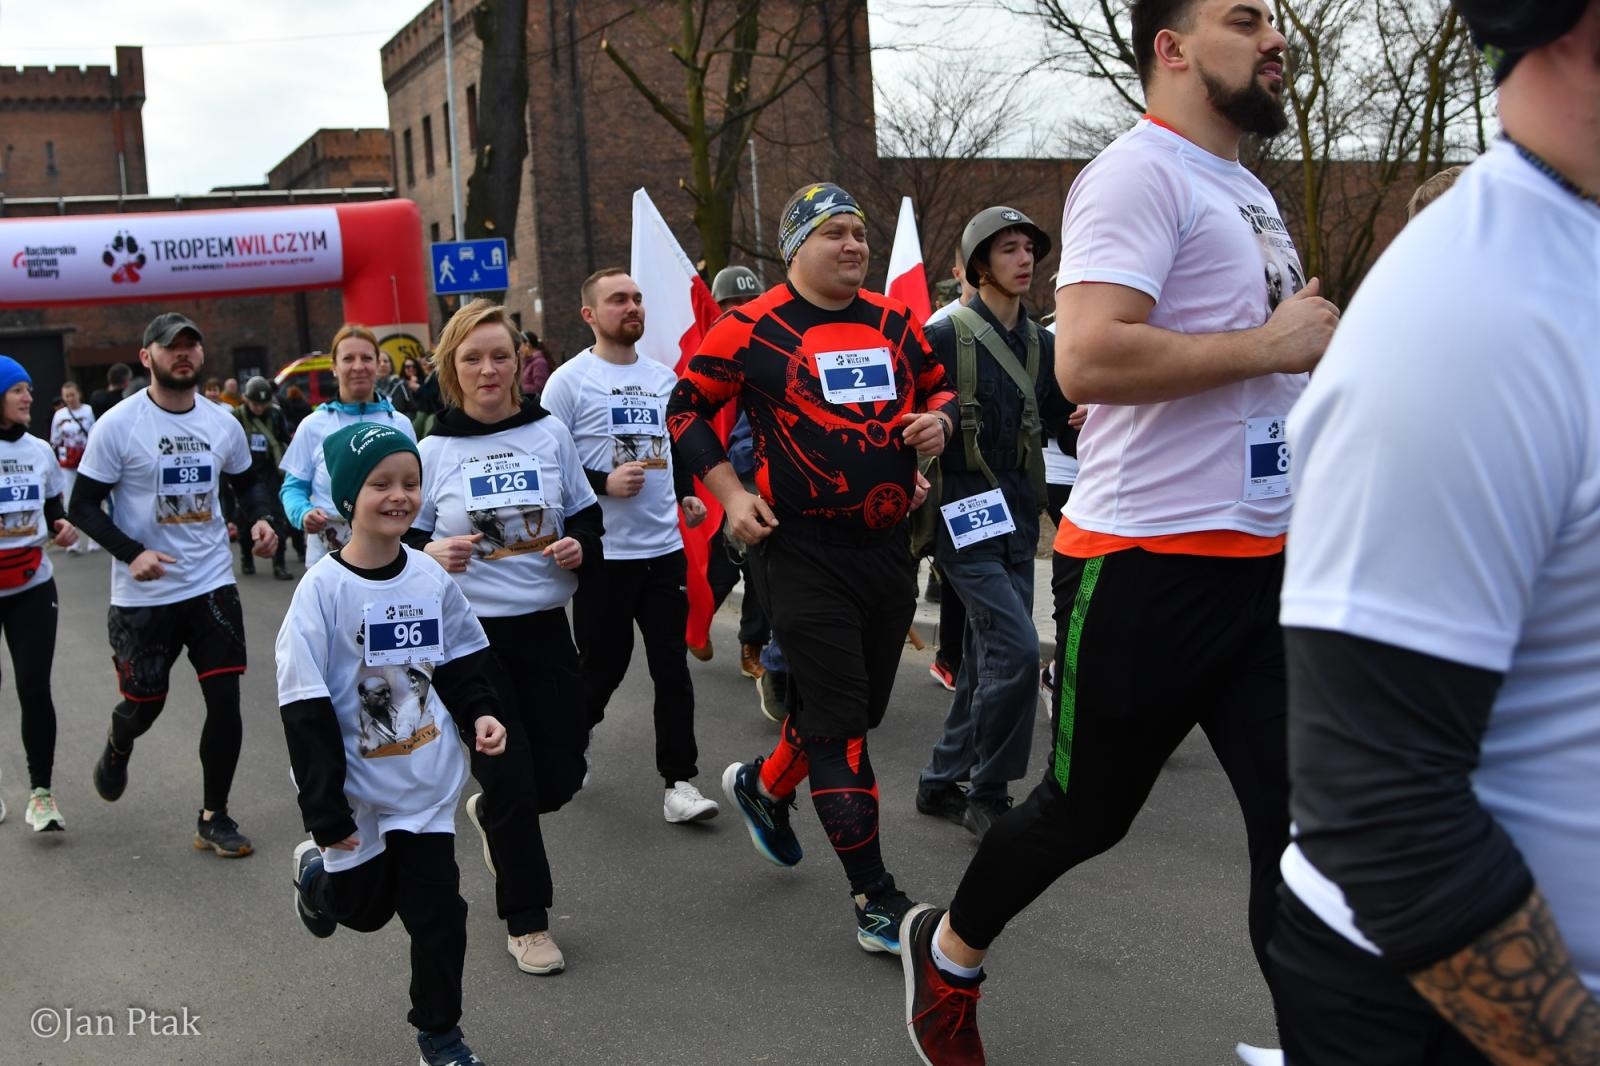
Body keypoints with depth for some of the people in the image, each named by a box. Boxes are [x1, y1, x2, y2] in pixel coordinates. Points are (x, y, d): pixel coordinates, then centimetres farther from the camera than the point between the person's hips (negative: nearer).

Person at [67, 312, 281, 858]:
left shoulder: (222, 422, 2)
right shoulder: (118, 424, -10)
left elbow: (246, 480, 18)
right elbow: (84, 505, -7)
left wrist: (261, 519, -3)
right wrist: (131, 553, -21)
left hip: (212, 585, 3)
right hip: (143, 594, -3)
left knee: (224, 699, -1)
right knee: (144, 704, 8)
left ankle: (214, 817, 14)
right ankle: (117, 748, 46)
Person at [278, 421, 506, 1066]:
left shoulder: (432, 580, -4)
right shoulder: (323, 589, -18)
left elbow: (460, 665, 10)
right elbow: (305, 713, -17)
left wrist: (480, 715, -10)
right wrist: (325, 814, -17)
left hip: (428, 784, 3)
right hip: (356, 792, -3)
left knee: (438, 914, 7)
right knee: (364, 905, 17)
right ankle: (316, 869, 49)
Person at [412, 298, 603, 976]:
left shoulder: (550, 434, 3)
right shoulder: (434, 451, -2)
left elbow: (586, 514, 12)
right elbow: (404, 539, 5)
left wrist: (579, 547, -9)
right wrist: (431, 554, -16)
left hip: (544, 627, 3)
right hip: (470, 635, -2)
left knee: (561, 774, 7)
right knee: (511, 779, -2)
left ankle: (490, 814, 43)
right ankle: (526, 921, 18)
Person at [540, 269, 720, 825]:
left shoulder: (664, 377, 12)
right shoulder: (569, 381, -6)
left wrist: (688, 494, 7)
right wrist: (602, 482, -18)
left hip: (665, 548, 4)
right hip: (603, 554, -4)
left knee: (672, 666, 3)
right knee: (602, 666, 6)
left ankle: (679, 782, 9)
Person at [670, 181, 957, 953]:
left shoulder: (895, 322, 8)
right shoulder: (752, 330, -7)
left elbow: (939, 388, 22)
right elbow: (686, 408, 2)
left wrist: (938, 420, -1)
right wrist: (729, 493, -7)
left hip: (887, 544, 6)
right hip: (802, 550, -6)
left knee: (860, 709, 16)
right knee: (839, 723, -5)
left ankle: (764, 786, 45)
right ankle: (875, 902, 4)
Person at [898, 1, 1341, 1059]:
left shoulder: (1250, 190, 18)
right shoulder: (1139, 175, -12)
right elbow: (1089, 361, -27)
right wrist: (1271, 344, -18)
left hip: (1266, 561, 8)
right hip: (1149, 565, -8)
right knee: (1086, 811, 11)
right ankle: (947, 951, 37)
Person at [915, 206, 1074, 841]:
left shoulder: (1040, 342, 12)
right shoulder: (945, 336, -8)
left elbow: (1059, 418, 15)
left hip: (1018, 516, 7)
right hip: (963, 514, -7)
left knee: (989, 656, 12)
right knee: (1016, 648, -15)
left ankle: (943, 782, 25)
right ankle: (988, 795, -2)